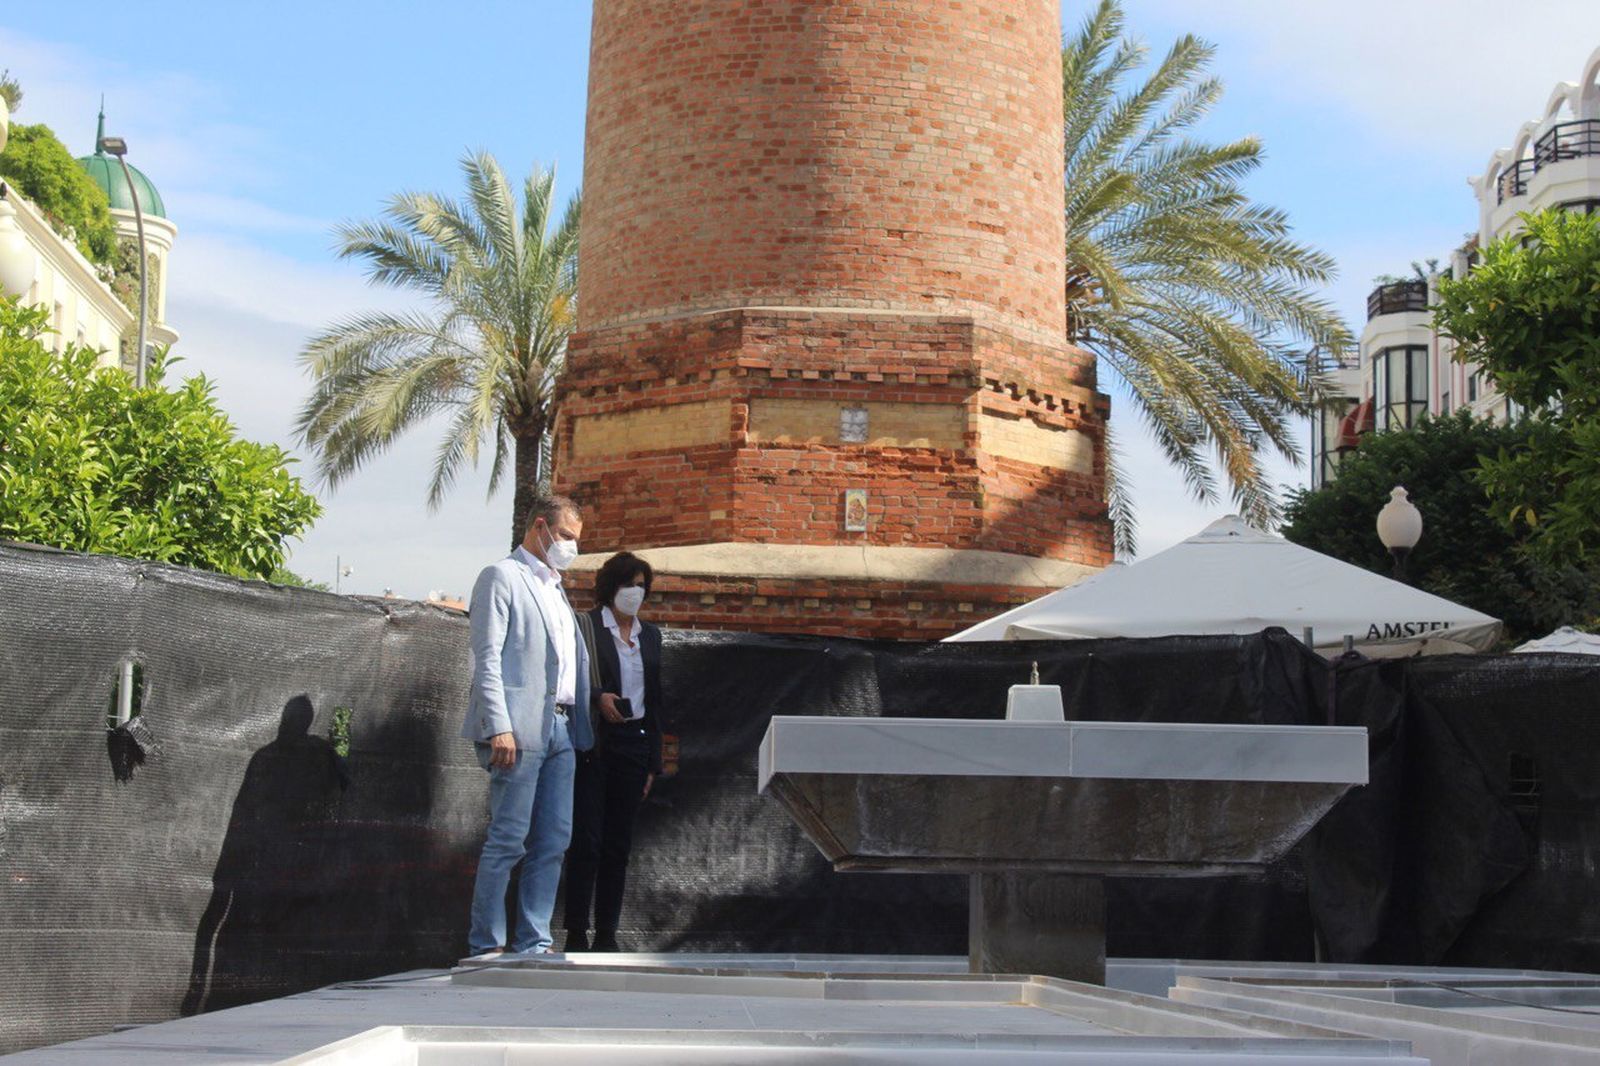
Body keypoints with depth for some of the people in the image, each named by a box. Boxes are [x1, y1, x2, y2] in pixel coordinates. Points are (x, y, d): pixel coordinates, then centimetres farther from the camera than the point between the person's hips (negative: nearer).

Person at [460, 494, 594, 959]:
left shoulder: (555, 588, 24)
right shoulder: (502, 577, -1)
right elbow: (487, 659, -9)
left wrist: (583, 726, 14)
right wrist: (499, 727, -19)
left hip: (560, 729, 8)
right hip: (520, 728, -8)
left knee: (554, 840, 5)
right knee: (508, 840, -7)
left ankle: (533, 944, 9)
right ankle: (487, 946, -2)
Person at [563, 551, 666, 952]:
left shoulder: (650, 635, 17)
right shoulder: (585, 626, 1)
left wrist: (653, 761, 14)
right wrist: (598, 696, -21)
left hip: (634, 743, 5)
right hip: (593, 745, -5)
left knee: (619, 843, 5)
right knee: (586, 839, -7)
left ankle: (607, 934, 9)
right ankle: (576, 934, -4)